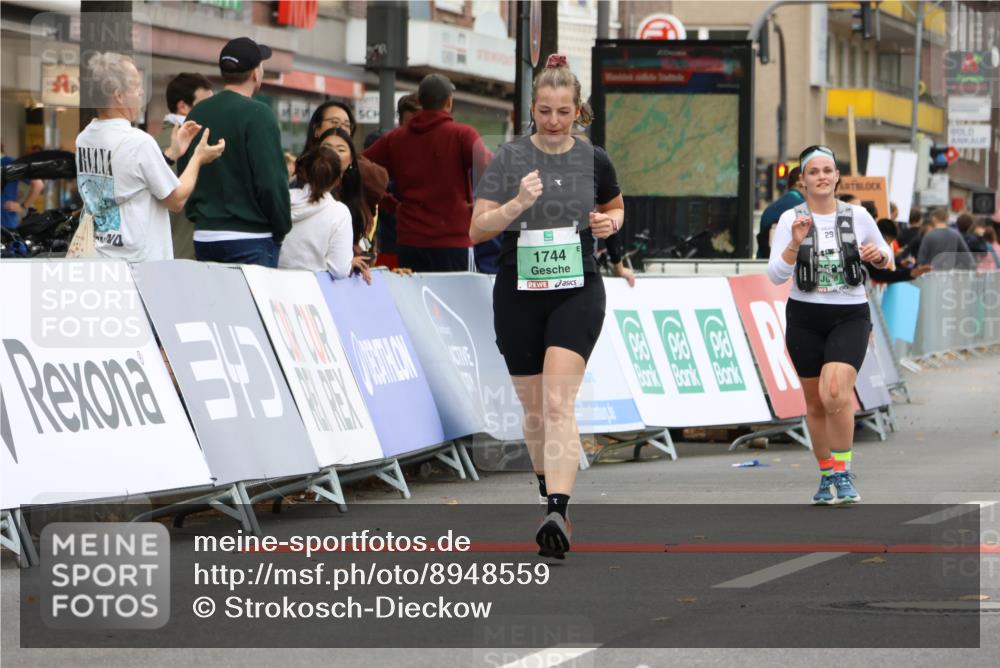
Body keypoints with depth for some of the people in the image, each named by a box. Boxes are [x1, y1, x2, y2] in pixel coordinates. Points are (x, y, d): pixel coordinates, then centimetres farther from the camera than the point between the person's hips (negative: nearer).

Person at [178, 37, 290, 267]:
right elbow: (271, 181, -15)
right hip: (249, 239, -7)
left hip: (204, 236, 7)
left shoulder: (196, 113, 10)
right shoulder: (257, 115, -11)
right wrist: (281, 230, -3)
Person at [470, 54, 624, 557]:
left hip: (577, 291, -1)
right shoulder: (508, 159, -2)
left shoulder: (593, 161, 2)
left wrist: (610, 222, -1)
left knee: (559, 401, -18)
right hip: (519, 293, 2)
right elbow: (477, 229, -7)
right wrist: (517, 204, -24)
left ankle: (557, 512, -27)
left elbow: (615, 207, 22)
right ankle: (548, 489, 36)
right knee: (533, 406, 11)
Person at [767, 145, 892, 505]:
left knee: (835, 391, -23)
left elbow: (886, 259, 14)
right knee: (815, 402, 8)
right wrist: (795, 243, -25)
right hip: (804, 317, 2)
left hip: (850, 316, -2)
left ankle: (843, 472, -12)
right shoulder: (790, 219, -3)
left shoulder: (858, 216, 0)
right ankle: (826, 476, 26)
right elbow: (776, 275, -10)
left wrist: (879, 255, -10)